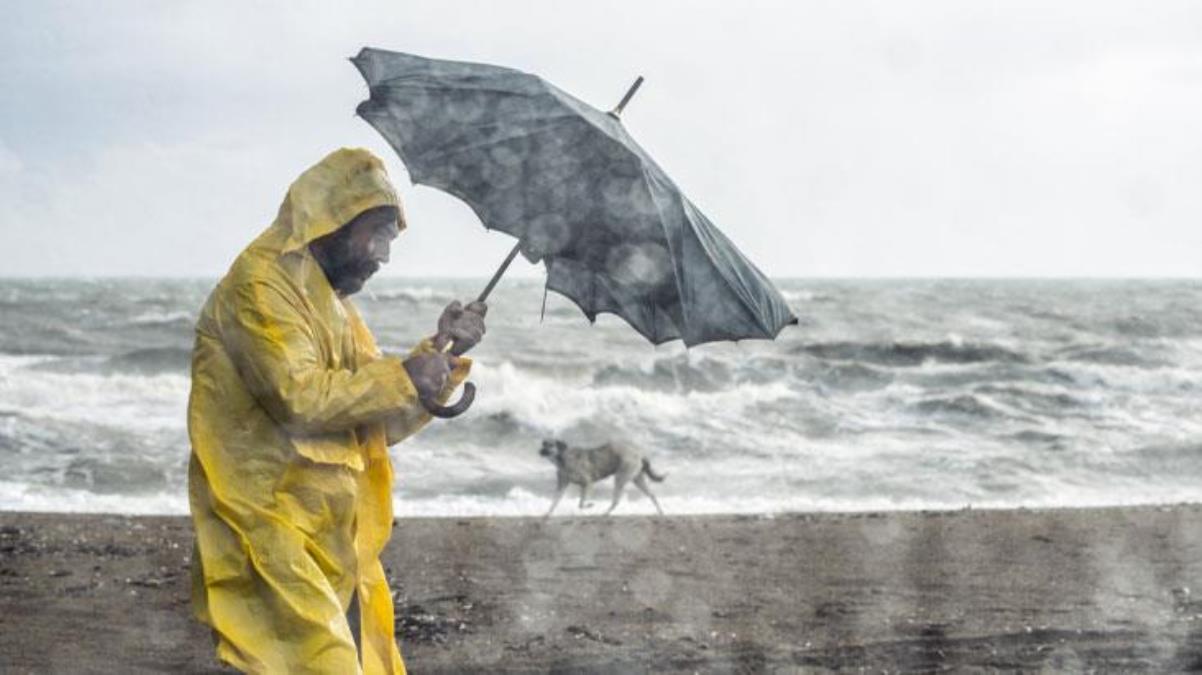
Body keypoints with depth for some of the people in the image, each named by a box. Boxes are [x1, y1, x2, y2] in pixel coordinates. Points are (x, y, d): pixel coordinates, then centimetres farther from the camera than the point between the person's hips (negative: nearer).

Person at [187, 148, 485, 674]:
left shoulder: (331, 301, 20)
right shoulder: (261, 282, -8)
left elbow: (379, 424, 18)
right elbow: (299, 396, -22)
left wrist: (442, 352, 7)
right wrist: (401, 377, -11)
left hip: (336, 548, 10)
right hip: (277, 540, -10)